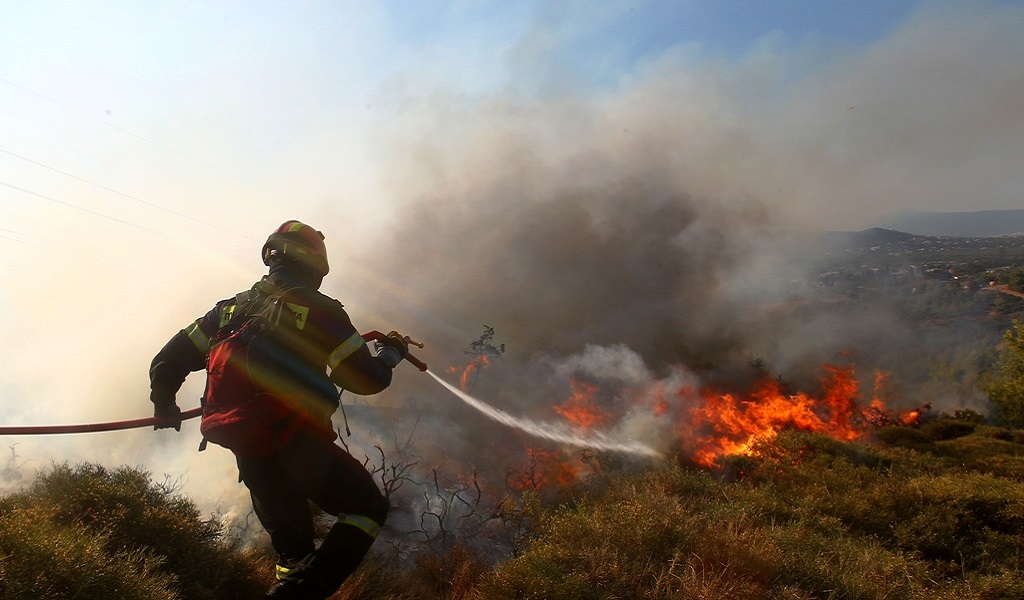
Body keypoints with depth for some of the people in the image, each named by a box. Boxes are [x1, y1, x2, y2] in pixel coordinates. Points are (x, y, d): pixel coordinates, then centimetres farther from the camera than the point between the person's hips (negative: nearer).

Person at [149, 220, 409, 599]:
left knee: (293, 548, 22)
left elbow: (167, 362, 14)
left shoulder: (230, 309, 12)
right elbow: (365, 379, -6)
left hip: (248, 457, 7)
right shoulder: (319, 310, -6)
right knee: (368, 508, 8)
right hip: (301, 449, -6)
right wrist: (391, 353, 14)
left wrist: (165, 407, 31)